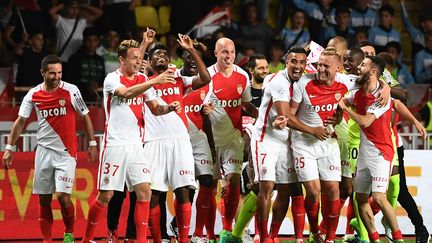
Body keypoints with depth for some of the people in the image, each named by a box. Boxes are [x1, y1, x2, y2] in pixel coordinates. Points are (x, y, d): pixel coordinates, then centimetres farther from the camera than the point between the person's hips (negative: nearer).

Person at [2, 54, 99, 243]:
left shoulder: (71, 91, -6)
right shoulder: (33, 94, 1)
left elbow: (85, 116, 3)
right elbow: (20, 121, 7)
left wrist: (92, 144, 1)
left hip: (66, 151, -3)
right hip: (44, 151, 3)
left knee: (63, 196, -12)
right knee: (44, 199, 4)